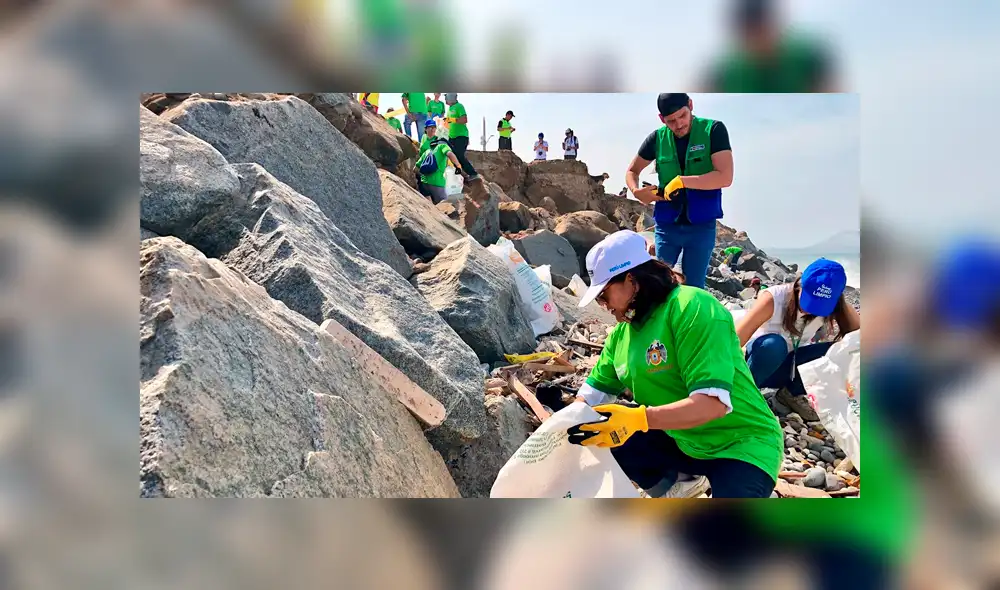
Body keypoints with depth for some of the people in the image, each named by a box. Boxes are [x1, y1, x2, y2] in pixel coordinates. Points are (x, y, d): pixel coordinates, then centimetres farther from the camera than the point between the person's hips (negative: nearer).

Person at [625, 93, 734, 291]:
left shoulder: (713, 130, -6)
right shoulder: (657, 139, 3)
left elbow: (725, 177, -16)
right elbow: (632, 171, 16)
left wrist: (681, 181, -18)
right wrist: (637, 192, -5)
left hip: (701, 225, -2)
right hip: (667, 225, 2)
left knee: (693, 289, 3)